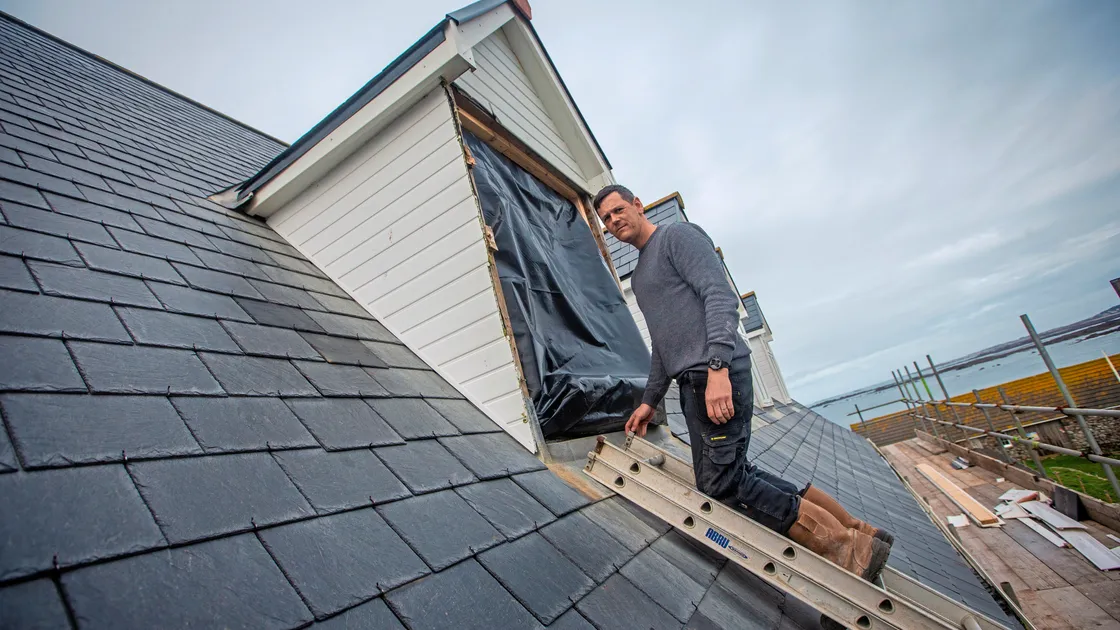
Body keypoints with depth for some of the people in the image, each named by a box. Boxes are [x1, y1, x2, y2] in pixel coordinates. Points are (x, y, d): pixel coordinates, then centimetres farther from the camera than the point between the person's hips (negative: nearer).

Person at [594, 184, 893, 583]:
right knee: (731, 475, 7)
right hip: (692, 382, 9)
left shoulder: (678, 236, 1)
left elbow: (720, 294, -14)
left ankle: (846, 546, 2)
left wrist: (717, 367, -25)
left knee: (720, 484, -12)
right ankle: (856, 531, 17)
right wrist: (650, 400, 25)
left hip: (717, 374, -9)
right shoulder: (638, 276, 27)